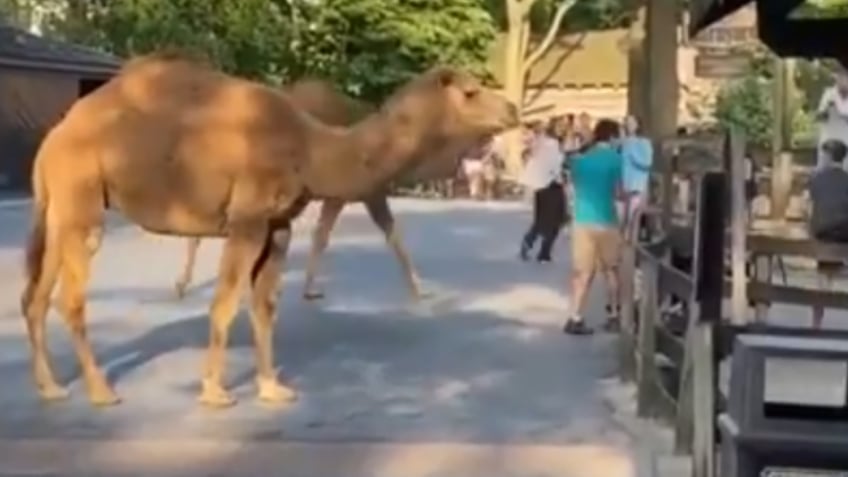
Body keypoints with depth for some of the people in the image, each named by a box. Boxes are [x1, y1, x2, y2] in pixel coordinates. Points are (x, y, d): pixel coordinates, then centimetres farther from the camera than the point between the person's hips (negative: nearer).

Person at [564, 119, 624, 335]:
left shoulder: (578, 159, 9)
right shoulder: (615, 159, -6)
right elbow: (619, 192, -8)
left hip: (581, 221, 4)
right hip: (605, 221, -4)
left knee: (582, 271, 5)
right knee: (611, 269, 12)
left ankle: (575, 318, -4)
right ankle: (613, 316, 18)